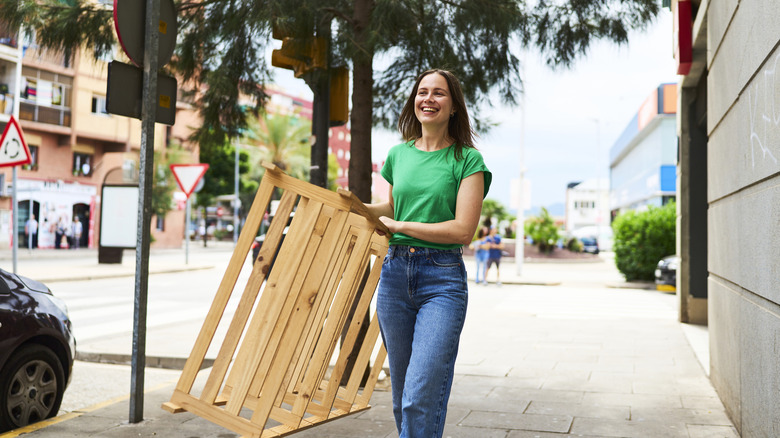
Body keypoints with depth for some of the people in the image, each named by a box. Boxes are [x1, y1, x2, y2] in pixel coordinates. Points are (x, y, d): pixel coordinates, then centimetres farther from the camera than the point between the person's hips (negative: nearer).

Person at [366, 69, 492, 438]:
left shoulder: (467, 159, -3)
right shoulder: (399, 154, 12)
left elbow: (463, 229, -12)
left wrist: (399, 226, -8)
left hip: (443, 280, -5)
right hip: (395, 273, 5)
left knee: (421, 398, -12)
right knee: (402, 395, 12)